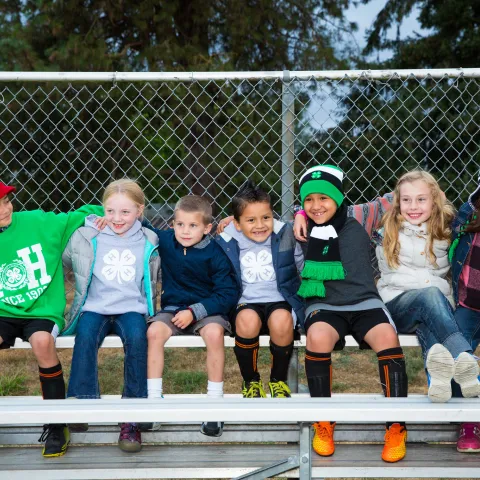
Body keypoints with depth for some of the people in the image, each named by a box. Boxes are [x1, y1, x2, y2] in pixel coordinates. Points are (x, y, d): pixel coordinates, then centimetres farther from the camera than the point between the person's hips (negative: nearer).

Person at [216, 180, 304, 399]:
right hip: (245, 304, 0)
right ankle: (250, 381, -7)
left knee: (281, 321, -35)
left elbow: (305, 268, 11)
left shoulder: (286, 236, -2)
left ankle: (279, 380, -5)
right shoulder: (226, 242, -3)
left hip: (280, 301, 0)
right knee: (248, 320, -36)